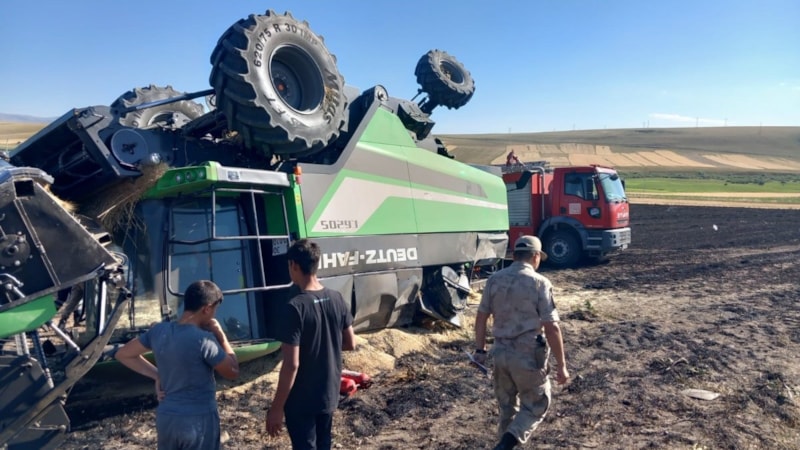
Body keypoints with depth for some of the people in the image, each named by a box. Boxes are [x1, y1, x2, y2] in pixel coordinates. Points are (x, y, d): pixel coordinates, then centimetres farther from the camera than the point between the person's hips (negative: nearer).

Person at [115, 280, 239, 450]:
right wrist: (220, 334, -6)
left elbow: (123, 354, 10)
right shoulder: (203, 339, -23)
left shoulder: (159, 331, -4)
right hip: (199, 420, -6)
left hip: (166, 418, 6)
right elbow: (233, 371, -10)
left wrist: (157, 375, 6)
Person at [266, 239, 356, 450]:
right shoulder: (336, 299, -4)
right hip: (329, 393, 6)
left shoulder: (295, 307, -23)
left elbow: (291, 364, -23)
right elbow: (350, 344, 6)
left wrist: (276, 407, -14)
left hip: (301, 400, -6)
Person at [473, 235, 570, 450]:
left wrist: (480, 349, 18)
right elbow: (551, 328, -13)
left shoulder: (494, 279, 2)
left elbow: (481, 318, 7)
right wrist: (561, 365, -6)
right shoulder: (540, 283, -11)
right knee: (536, 405, 12)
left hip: (500, 352, 5)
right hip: (528, 355, -4)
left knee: (506, 406, 21)